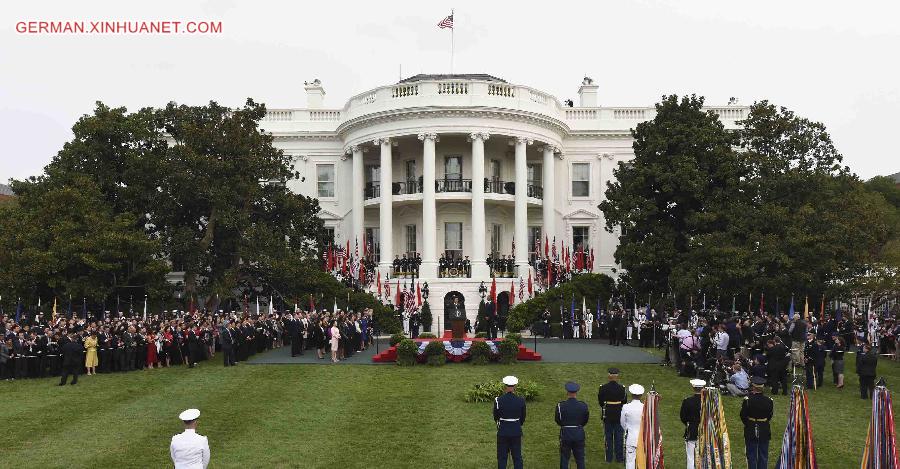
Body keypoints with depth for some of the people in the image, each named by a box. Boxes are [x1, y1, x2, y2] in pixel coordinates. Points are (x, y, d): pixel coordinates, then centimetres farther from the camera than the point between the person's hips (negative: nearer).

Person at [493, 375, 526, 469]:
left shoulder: (498, 400, -13)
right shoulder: (521, 401, -10)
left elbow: (495, 417, 1)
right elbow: (522, 419, 2)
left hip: (503, 431, -1)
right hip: (516, 431, 1)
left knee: (502, 458, 9)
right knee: (517, 457, 11)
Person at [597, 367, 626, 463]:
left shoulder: (603, 388, -11)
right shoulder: (621, 388, -12)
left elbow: (600, 402, -3)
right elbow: (624, 402, -3)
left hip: (607, 415, 1)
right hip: (619, 415, 0)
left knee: (608, 436, 11)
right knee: (619, 436, 10)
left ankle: (609, 458, 17)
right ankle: (619, 457, 16)